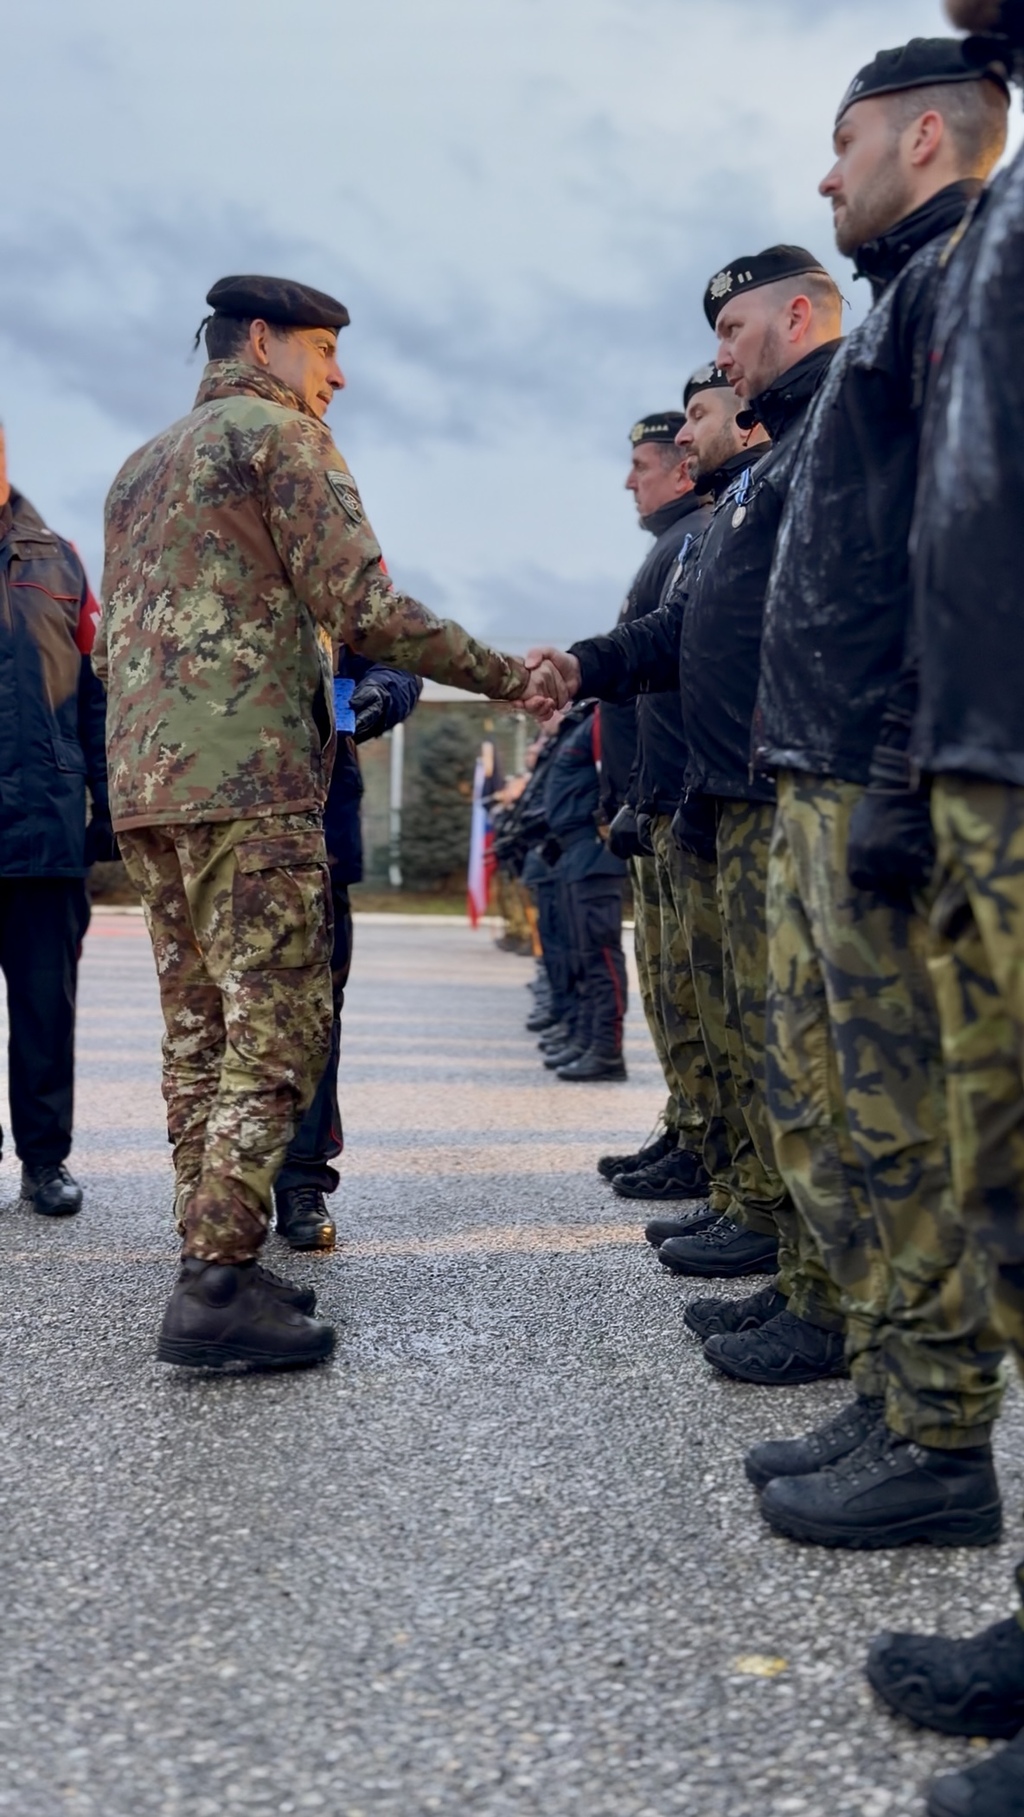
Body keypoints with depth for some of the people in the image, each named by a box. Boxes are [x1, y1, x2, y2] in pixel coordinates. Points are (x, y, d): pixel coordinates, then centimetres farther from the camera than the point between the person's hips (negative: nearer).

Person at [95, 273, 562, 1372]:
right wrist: (512, 679, -5)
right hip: (248, 781, -9)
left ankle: (215, 1263, 14)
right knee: (279, 1034, -8)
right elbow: (365, 609, -11)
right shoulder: (279, 432, -1)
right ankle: (216, 1289, -11)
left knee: (201, 1032, 10)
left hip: (141, 785, 9)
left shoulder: (140, 467, 25)